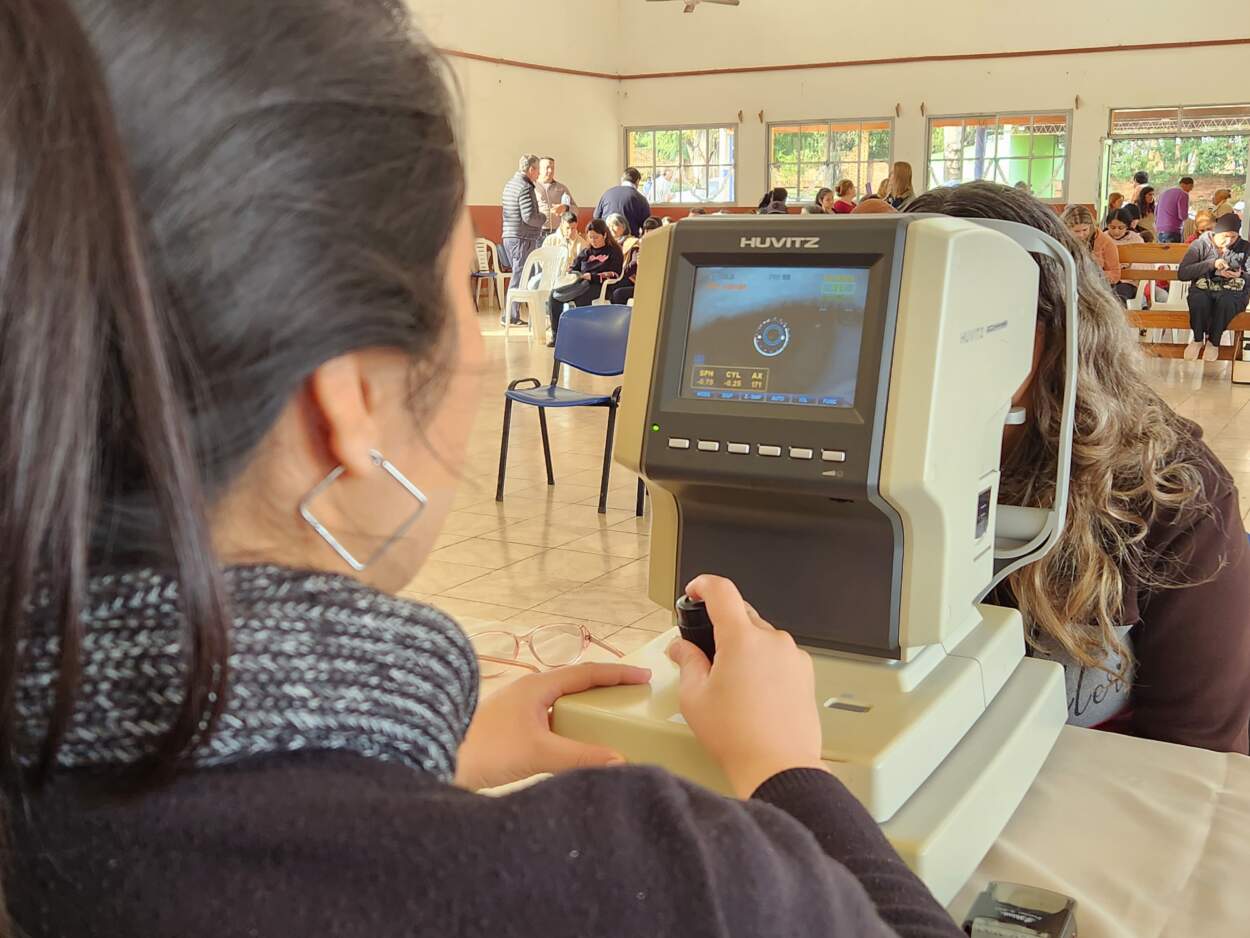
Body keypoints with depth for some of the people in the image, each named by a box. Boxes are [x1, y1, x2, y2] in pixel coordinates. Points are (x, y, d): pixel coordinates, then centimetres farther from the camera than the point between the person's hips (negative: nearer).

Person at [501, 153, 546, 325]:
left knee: (518, 276, 15)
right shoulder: (525, 187, -15)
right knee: (520, 277, -5)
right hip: (523, 238, -10)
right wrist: (543, 218, -4)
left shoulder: (510, 184, 15)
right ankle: (511, 316, -4)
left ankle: (512, 315, 17)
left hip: (509, 236, 10)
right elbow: (529, 217, -22)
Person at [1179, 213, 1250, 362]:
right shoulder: (1200, 245, 2)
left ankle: (1214, 342, -16)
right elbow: (1182, 273, -9)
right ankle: (1198, 340, -14)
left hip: (1233, 292, 1)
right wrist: (1212, 264, -17)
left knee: (1225, 302, -37)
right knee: (1199, 300, -38)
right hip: (1203, 289, 0)